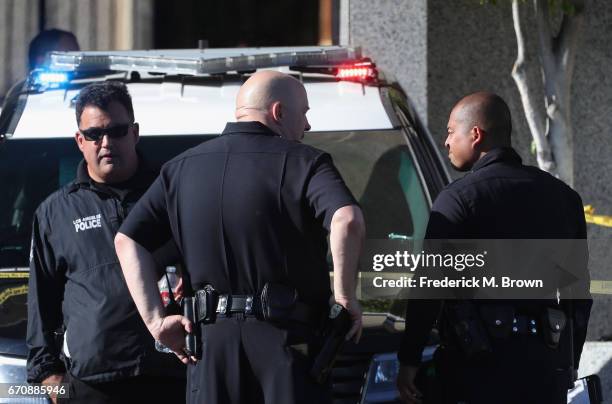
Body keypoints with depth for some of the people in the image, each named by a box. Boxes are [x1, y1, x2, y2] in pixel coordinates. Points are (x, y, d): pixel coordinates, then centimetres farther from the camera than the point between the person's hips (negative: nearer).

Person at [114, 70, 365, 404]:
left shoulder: (182, 168, 13)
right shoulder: (301, 162, -4)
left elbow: (127, 241, 9)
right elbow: (348, 221, -23)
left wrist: (155, 320, 5)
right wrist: (345, 296, -11)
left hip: (211, 340, 4)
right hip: (286, 336, -4)